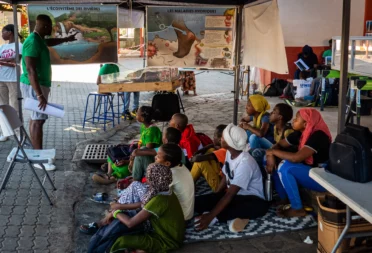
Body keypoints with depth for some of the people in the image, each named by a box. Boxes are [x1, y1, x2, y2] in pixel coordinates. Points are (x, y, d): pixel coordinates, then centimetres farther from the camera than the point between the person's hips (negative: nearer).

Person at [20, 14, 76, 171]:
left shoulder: (39, 40, 11)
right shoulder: (33, 42, -21)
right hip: (35, 86, -11)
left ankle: (36, 152, 23)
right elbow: (31, 70, -28)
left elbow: (49, 42, 38)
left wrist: (66, 40, 53)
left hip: (39, 84, 11)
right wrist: (39, 95, -34)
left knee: (35, 118, 14)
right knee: (38, 120, -10)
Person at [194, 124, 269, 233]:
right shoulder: (229, 153, -3)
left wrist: (210, 216, -33)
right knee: (198, 201, -13)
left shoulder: (245, 163, -27)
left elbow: (230, 194, -30)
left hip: (252, 199, -7)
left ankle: (216, 218, -32)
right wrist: (215, 196, -2)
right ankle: (233, 217, -20)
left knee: (260, 207, -45)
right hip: (235, 195, 7)